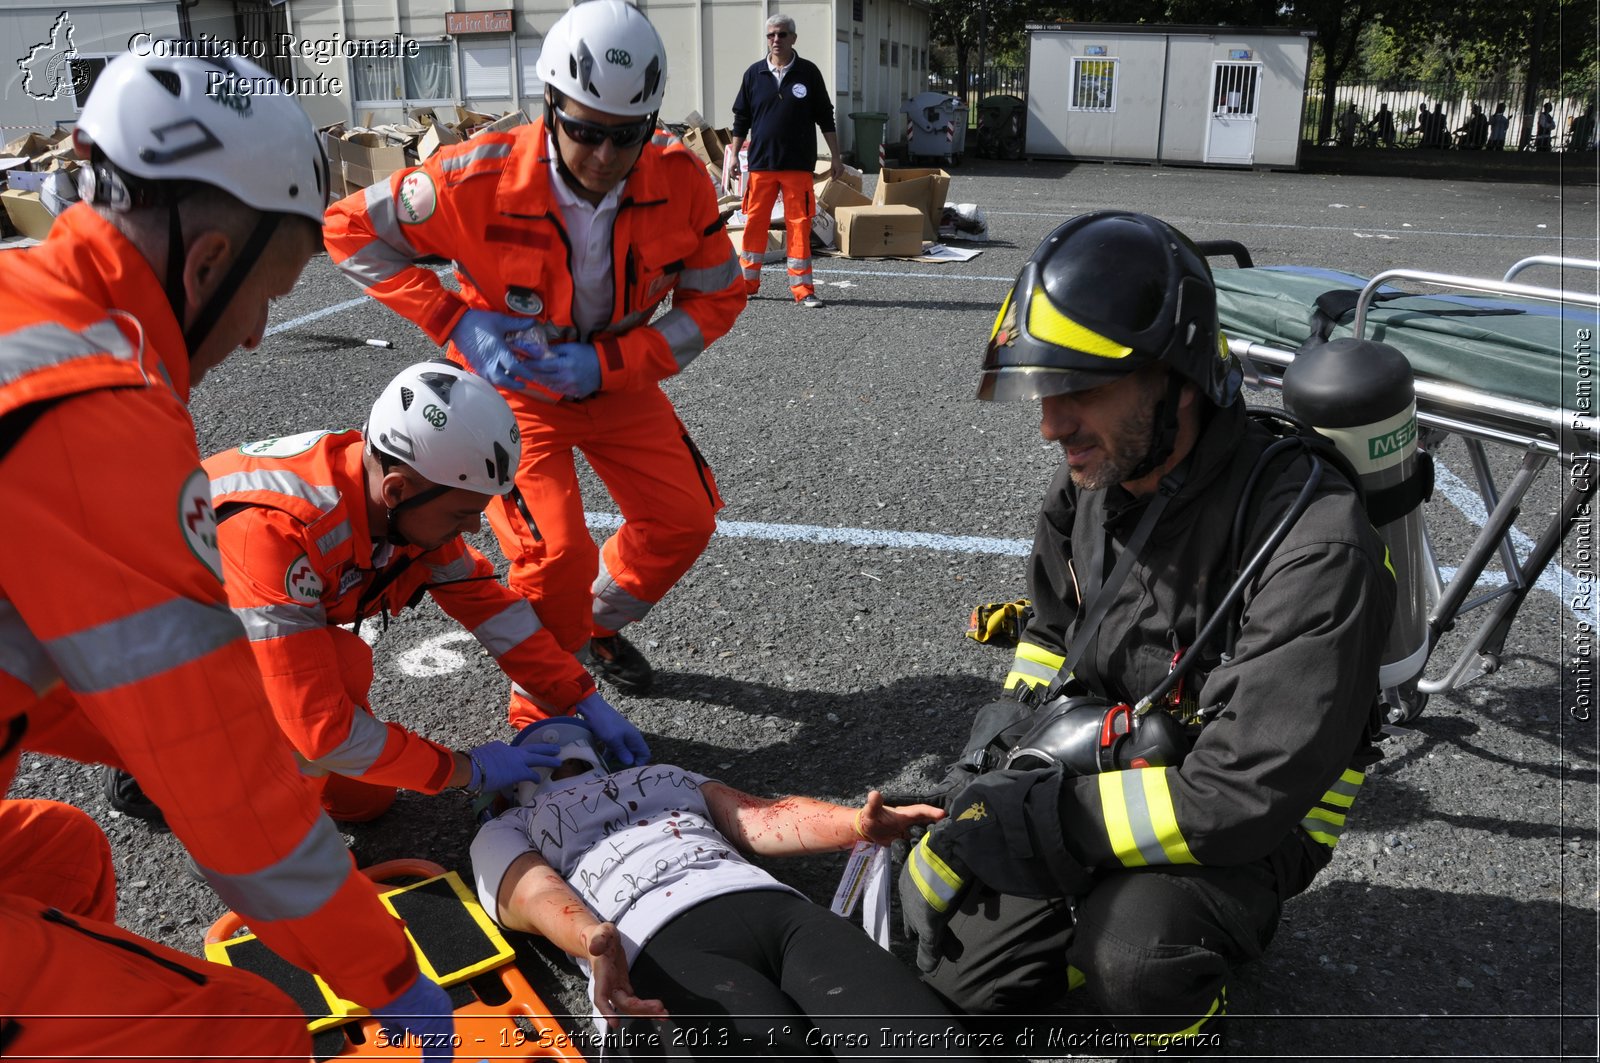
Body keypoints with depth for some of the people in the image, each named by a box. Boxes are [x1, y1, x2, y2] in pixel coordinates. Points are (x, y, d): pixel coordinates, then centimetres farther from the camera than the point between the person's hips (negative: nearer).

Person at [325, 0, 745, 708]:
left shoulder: (679, 180, -21)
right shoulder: (480, 178, -29)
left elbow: (716, 297, -11)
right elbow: (349, 228, -16)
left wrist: (605, 363, -23)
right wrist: (457, 323, -26)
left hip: (616, 381, 4)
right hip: (511, 384, -4)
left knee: (685, 520, 5)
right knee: (557, 552, -18)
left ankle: (598, 628, 34)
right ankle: (542, 714, 7)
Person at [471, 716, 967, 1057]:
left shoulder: (666, 775, 40)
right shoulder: (505, 832, 30)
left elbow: (759, 820, 23)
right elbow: (539, 896, 6)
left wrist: (858, 823, 0)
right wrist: (596, 941, -21)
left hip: (780, 908, 4)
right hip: (666, 948, -3)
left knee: (932, 1049, -25)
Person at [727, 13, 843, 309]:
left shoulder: (808, 72, 3)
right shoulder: (754, 73, 6)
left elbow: (825, 118, 7)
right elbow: (741, 119, 12)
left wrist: (836, 157, 6)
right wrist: (734, 156, 7)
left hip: (799, 165, -1)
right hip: (761, 163, 1)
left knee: (799, 223, -1)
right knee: (755, 221, 4)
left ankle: (803, 288, 3)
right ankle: (747, 281, 17)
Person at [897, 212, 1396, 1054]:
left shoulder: (1313, 544, -29)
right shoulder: (1090, 487, -6)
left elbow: (1243, 798, -31)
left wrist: (1035, 820, -29)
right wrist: (993, 774, 1)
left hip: (1242, 827, -5)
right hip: (1095, 770, 6)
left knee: (1133, 953, -34)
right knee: (965, 971, 0)